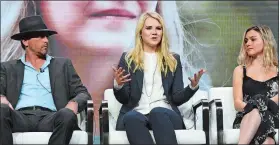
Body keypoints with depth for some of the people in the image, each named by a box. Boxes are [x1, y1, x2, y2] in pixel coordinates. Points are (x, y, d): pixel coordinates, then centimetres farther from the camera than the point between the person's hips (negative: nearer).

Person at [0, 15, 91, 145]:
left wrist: (74, 103, -9)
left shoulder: (63, 65, 23)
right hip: (20, 118, 0)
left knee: (68, 115, -35)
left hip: (50, 118, 1)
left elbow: (83, 93, 16)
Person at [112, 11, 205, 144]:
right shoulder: (128, 59, 14)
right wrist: (118, 85, -14)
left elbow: (177, 98, 10)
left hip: (164, 113, 1)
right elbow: (123, 99, 9)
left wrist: (193, 87, -10)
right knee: (131, 118, -38)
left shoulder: (173, 60, 17)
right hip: (136, 113, 0)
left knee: (157, 113, -37)